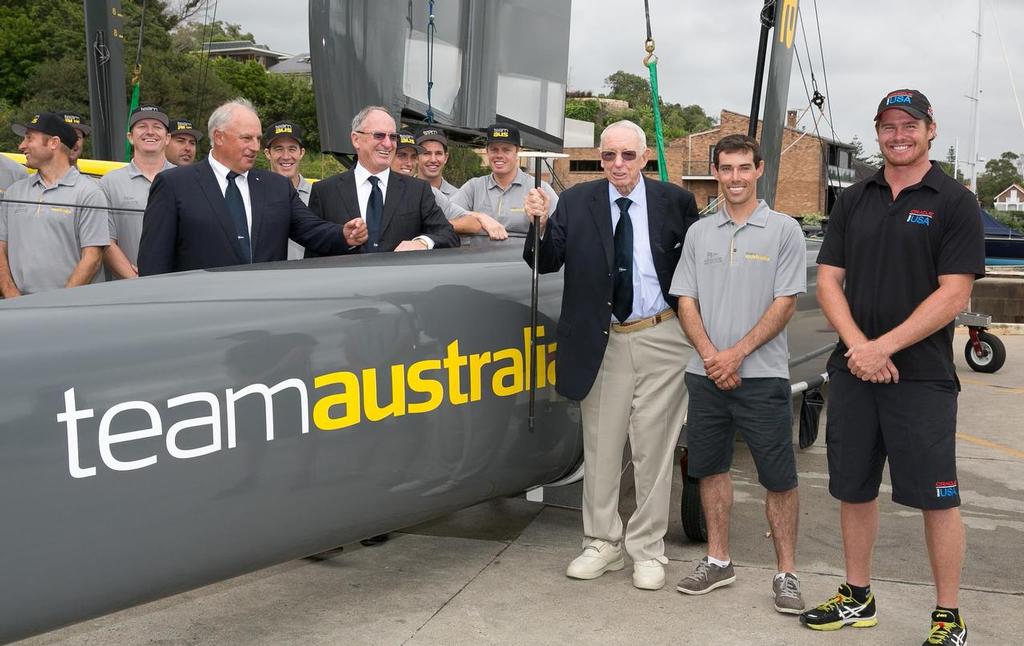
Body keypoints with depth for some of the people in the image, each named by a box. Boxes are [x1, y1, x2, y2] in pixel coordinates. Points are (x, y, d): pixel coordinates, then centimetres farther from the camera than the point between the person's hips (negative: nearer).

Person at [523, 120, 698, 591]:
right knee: (600, 446, 11)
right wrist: (541, 225, -20)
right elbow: (547, 262, -2)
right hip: (603, 341, 2)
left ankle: (648, 549, 21)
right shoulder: (576, 202, 1)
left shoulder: (675, 202, -1)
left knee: (653, 449, 7)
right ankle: (603, 544, 26)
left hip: (661, 339, -1)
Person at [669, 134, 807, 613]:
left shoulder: (784, 230, -1)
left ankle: (786, 573, 11)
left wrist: (737, 353, -13)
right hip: (706, 373, 4)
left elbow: (784, 304, -6)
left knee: (778, 477, -1)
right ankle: (718, 561, 24)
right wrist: (709, 354, -9)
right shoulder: (699, 233, 10)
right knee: (711, 467, 11)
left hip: (762, 375, -4)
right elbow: (686, 302, 7)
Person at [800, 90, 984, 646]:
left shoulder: (953, 203, -3)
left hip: (921, 376, -4)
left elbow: (953, 294, -10)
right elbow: (828, 281, 6)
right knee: (854, 489, 11)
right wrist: (858, 347, -10)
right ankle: (857, 599, 27)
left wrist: (884, 347, -17)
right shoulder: (853, 201, 11)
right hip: (851, 370, 5)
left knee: (936, 497, 1)